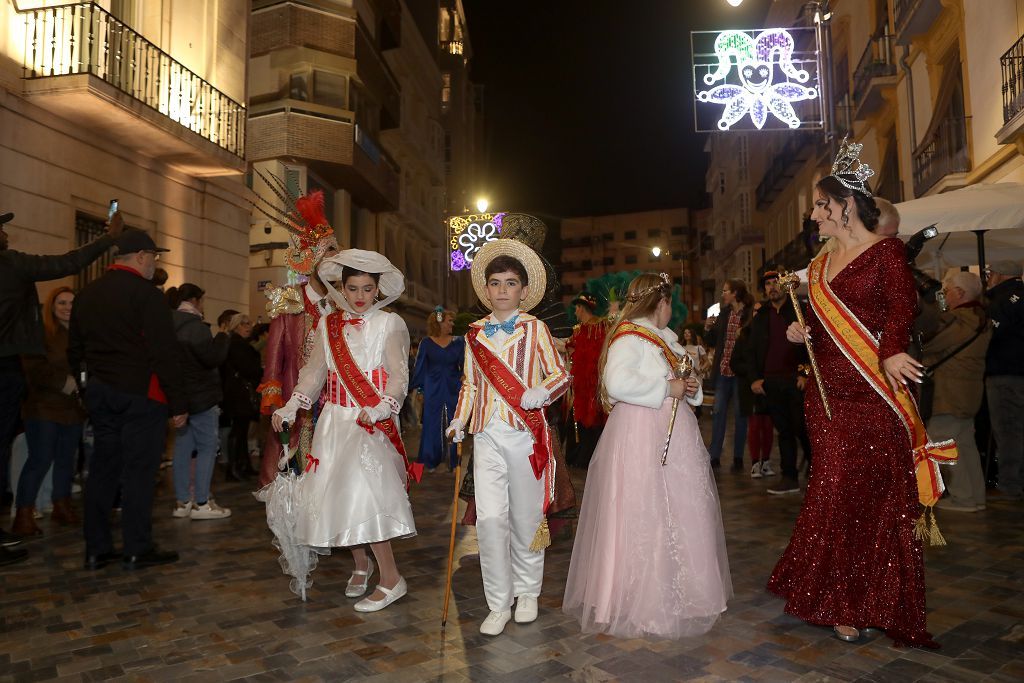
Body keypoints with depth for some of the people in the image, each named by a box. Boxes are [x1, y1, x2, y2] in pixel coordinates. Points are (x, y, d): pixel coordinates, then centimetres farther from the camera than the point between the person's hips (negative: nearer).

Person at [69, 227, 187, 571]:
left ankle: (96, 549, 17)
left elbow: (75, 350, 18)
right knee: (139, 471, -2)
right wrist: (178, 404, -11)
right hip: (141, 394, -7)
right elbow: (165, 354, -15)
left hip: (99, 392, 7)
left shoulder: (87, 294, 12)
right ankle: (138, 550, 4)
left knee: (102, 468, 12)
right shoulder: (147, 294, -11)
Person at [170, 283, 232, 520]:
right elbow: (213, 358, -21)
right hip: (201, 396, -9)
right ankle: (201, 503, -1)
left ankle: (182, 502, 17)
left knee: (183, 447, 11)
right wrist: (222, 338, -6)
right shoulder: (195, 327, -17)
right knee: (207, 448, -2)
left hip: (181, 396, 9)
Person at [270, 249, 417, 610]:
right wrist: (291, 406, -3)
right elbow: (314, 372, 10)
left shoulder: (390, 324, 1)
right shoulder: (327, 325, 13)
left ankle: (390, 578, -8)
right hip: (335, 419, 5)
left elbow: (399, 375, -8)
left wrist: (382, 407, -24)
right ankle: (361, 563, 27)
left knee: (362, 490, -17)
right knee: (337, 492, 5)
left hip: (373, 421, -5)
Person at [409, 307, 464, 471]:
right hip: (433, 389, -1)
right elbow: (420, 367, 3)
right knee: (432, 424, 6)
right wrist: (417, 389, 2)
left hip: (453, 389, 1)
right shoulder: (426, 342, 0)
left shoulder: (458, 342, 3)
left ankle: (453, 460, 17)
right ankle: (431, 460, 20)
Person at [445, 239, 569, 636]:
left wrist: (541, 392, -18)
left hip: (525, 434, -2)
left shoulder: (535, 329, 3)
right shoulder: (476, 333, 11)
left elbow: (561, 375, 2)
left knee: (525, 517, 9)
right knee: (489, 518, -6)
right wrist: (460, 419, 4)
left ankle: (527, 592, 30)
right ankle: (498, 604, 9)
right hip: (487, 436, 2)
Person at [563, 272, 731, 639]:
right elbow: (617, 383, -27)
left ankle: (674, 591, 25)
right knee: (641, 518, -5)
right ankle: (639, 598, 7)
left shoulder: (666, 338, 19)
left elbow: (678, 379, 29)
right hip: (640, 437, -9)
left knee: (679, 513, 12)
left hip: (673, 436, 10)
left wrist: (691, 387, 6)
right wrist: (667, 388, -19)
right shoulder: (629, 336, -12)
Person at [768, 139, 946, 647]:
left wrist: (890, 353, -35)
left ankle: (867, 604, 14)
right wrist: (801, 334, 1)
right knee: (836, 496, 8)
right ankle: (842, 601, 21)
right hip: (828, 396, 6)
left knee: (871, 498, 0)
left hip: (873, 396, -6)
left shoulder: (886, 252, -3)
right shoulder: (819, 266, 16)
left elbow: (901, 309, -17)